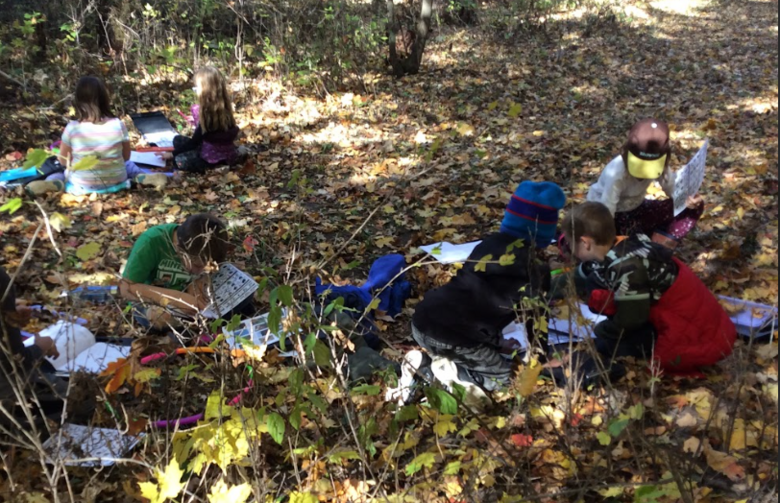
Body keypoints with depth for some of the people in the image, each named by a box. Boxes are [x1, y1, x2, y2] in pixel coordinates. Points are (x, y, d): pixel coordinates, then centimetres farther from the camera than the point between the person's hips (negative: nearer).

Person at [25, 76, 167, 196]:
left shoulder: (72, 128, -16)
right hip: (116, 182, 1)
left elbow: (63, 161, -3)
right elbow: (126, 157, -2)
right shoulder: (118, 125, -15)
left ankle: (56, 184, 1)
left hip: (82, 186, -1)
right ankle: (144, 177, 8)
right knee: (127, 165, 35)